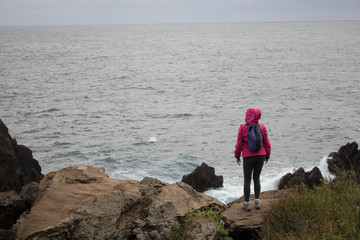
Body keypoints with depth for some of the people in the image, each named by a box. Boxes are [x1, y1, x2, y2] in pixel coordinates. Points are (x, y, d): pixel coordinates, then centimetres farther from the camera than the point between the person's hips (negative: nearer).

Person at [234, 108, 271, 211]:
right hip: (260, 156, 2)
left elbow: (239, 144, -5)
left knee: (247, 180, 8)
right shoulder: (262, 127, -4)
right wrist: (267, 155, 16)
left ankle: (246, 204, 11)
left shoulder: (243, 128, -10)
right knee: (257, 178, 17)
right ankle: (257, 202, 15)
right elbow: (267, 143, 2)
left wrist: (237, 156, 8)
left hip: (248, 157, -2)